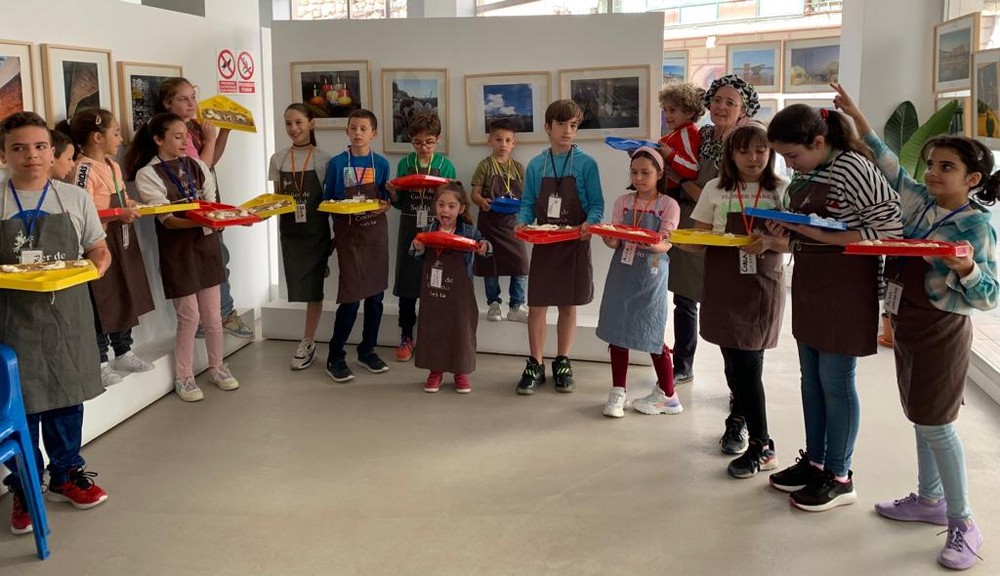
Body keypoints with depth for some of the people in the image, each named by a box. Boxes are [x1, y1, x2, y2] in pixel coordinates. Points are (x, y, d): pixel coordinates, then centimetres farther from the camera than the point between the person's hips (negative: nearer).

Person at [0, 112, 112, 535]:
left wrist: (95, 267, -12)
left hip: (67, 314, 2)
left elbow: (99, 251, 10)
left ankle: (67, 475, 32)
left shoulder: (75, 199, 3)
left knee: (67, 397, 13)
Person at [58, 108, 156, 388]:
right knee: (101, 300, 0)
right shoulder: (84, 169, -18)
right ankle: (99, 362, 11)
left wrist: (132, 206, 4)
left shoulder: (113, 165, 11)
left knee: (126, 295, 16)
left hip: (122, 239, 9)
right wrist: (119, 215, -26)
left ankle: (123, 351, 31)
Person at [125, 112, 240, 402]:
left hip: (206, 242, 5)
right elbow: (168, 219, -16)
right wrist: (200, 220, -32)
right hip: (178, 248, -5)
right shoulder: (148, 175, -8)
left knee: (212, 313, 11)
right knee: (189, 315, 0)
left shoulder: (197, 167, 8)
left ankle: (217, 366, 29)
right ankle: (183, 377, 16)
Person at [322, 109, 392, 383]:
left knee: (375, 295, 8)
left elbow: (386, 197, 12)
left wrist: (385, 205, -10)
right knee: (351, 296, -8)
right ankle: (335, 357, 5)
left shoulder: (381, 163, 4)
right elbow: (327, 201, 4)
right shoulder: (336, 163, -1)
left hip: (376, 233, 3)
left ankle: (367, 350, 24)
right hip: (348, 234, -3)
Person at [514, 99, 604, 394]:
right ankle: (535, 365, 13)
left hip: (574, 245, -1)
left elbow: (597, 204, -3)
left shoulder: (586, 164, -3)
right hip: (543, 244, 1)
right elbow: (528, 203, 6)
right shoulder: (536, 165, 4)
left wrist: (589, 223, -23)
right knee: (536, 305, 1)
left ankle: (562, 364, 23)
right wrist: (522, 222, -14)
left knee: (568, 305, 9)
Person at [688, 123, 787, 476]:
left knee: (747, 362, -5)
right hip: (724, 285, 1)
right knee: (738, 361, 2)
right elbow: (699, 237, 6)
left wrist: (769, 242, -20)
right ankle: (761, 445, 16)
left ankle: (738, 417, 20)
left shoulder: (781, 191, 3)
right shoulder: (716, 189, 6)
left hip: (763, 285, -1)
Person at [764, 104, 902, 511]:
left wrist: (826, 236, -24)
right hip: (807, 282, 8)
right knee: (811, 379, 15)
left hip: (845, 287, -8)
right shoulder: (804, 175, 8)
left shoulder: (854, 168, -17)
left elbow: (890, 228, -20)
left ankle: (838, 477, 15)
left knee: (835, 381, 1)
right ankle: (814, 461, 29)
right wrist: (782, 236, -4)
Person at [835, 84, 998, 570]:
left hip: (942, 331, -7)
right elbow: (891, 168, 13)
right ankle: (929, 500, 31)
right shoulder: (920, 201, 1)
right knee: (923, 420, 16)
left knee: (936, 424, -2)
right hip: (908, 323, 7)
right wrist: (858, 119, 8)